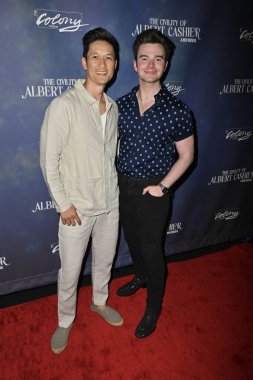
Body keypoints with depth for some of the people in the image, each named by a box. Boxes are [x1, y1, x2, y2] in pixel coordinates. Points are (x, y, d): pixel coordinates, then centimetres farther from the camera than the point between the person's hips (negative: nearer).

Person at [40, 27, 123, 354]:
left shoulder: (113, 107, 5)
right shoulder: (64, 105, -16)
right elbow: (49, 160, -14)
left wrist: (114, 189, 11)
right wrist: (64, 204, -14)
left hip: (110, 204, 6)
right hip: (77, 208, -5)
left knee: (105, 261, 22)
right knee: (70, 272, 11)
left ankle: (99, 301, 50)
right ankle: (65, 321, 38)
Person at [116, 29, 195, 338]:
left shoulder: (177, 111, -13)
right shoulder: (122, 104, -1)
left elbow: (186, 155, -6)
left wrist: (163, 186, -14)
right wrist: (114, 178, 2)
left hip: (153, 190, -4)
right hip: (123, 185, 5)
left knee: (152, 249, 6)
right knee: (132, 238, 22)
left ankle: (154, 307, 30)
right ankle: (141, 276, 51)